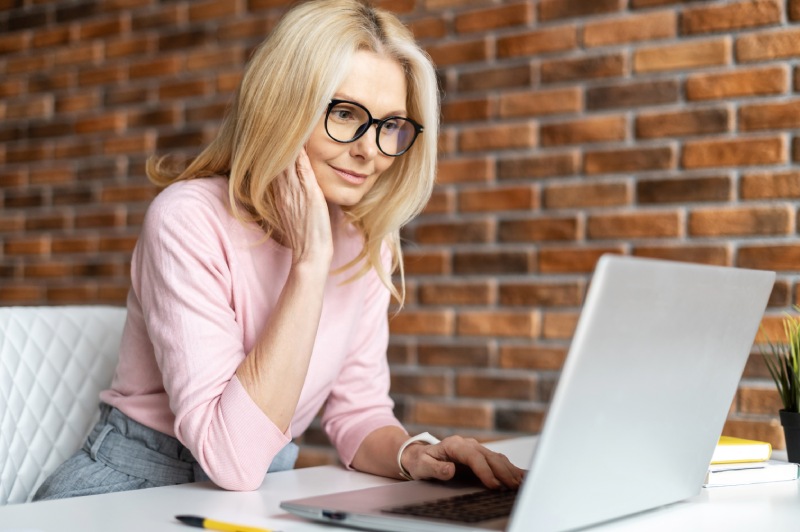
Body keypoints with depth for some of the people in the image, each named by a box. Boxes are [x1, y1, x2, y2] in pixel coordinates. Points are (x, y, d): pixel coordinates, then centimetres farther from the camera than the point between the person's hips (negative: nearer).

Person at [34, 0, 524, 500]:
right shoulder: (190, 220, -19)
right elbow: (233, 458, -26)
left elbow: (360, 412, 2)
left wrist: (411, 454, -19)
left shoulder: (367, 241, 0)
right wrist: (310, 263, -28)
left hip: (264, 491, 4)